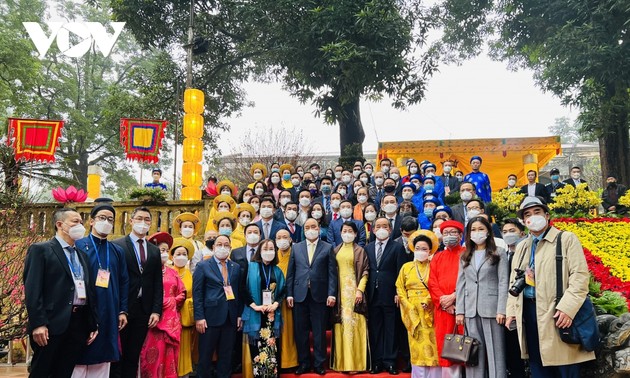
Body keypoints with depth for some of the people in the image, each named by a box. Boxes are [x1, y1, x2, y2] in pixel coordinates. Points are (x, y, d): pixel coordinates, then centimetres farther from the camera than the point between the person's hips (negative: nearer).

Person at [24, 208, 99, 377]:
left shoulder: (82, 255, 18)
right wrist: (38, 323, -18)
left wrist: (93, 324, 13)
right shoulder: (40, 249, -1)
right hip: (52, 323, -6)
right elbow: (32, 289, -10)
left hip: (80, 323, 6)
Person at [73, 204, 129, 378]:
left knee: (102, 364, 9)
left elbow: (124, 282, 12)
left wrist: (122, 311, 7)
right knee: (78, 362, 2)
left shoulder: (117, 251, 12)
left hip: (108, 315, 4)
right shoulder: (78, 246, -1)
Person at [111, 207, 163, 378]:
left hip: (144, 312, 4)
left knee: (133, 356, 10)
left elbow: (158, 283, 10)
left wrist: (156, 311, 2)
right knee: (117, 355, 4)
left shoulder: (155, 251, 12)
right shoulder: (117, 245, -3)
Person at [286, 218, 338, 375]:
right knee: (300, 332, 7)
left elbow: (332, 273, -1)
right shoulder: (296, 247, 10)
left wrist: (331, 294, -9)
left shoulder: (328, 248, 5)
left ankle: (319, 364, 16)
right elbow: (290, 272, 8)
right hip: (300, 295, 2)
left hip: (320, 295, -2)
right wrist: (289, 293, 1)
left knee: (319, 332, 5)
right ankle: (303, 363, 20)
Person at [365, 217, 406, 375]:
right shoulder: (368, 248, 13)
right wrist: (363, 291, 2)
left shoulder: (397, 247, 1)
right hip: (372, 295, 4)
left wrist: (398, 293, -10)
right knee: (374, 330, 8)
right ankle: (377, 362, 16)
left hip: (389, 295, -3)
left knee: (390, 330, 3)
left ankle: (389, 362, 11)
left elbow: (400, 272, -4)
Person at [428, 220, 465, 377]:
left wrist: (454, 296, -15)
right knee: (445, 347, 3)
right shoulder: (437, 258, 17)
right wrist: (443, 301, -7)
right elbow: (432, 283, 8)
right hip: (443, 309, 4)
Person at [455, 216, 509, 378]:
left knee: (494, 350, -1)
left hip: (491, 309, -3)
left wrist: (501, 310, -11)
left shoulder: (499, 253, 4)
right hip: (471, 310, 4)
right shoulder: (464, 256, 15)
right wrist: (460, 311, 3)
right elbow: (461, 285, 10)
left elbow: (503, 283, -3)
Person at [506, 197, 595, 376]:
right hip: (528, 311, 6)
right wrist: (511, 310, 9)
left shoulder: (567, 239, 0)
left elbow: (580, 275, -10)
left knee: (565, 369, -1)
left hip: (556, 312, -5)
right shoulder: (521, 247, 18)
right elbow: (514, 282, 20)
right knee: (538, 368, 12)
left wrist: (567, 308, -20)